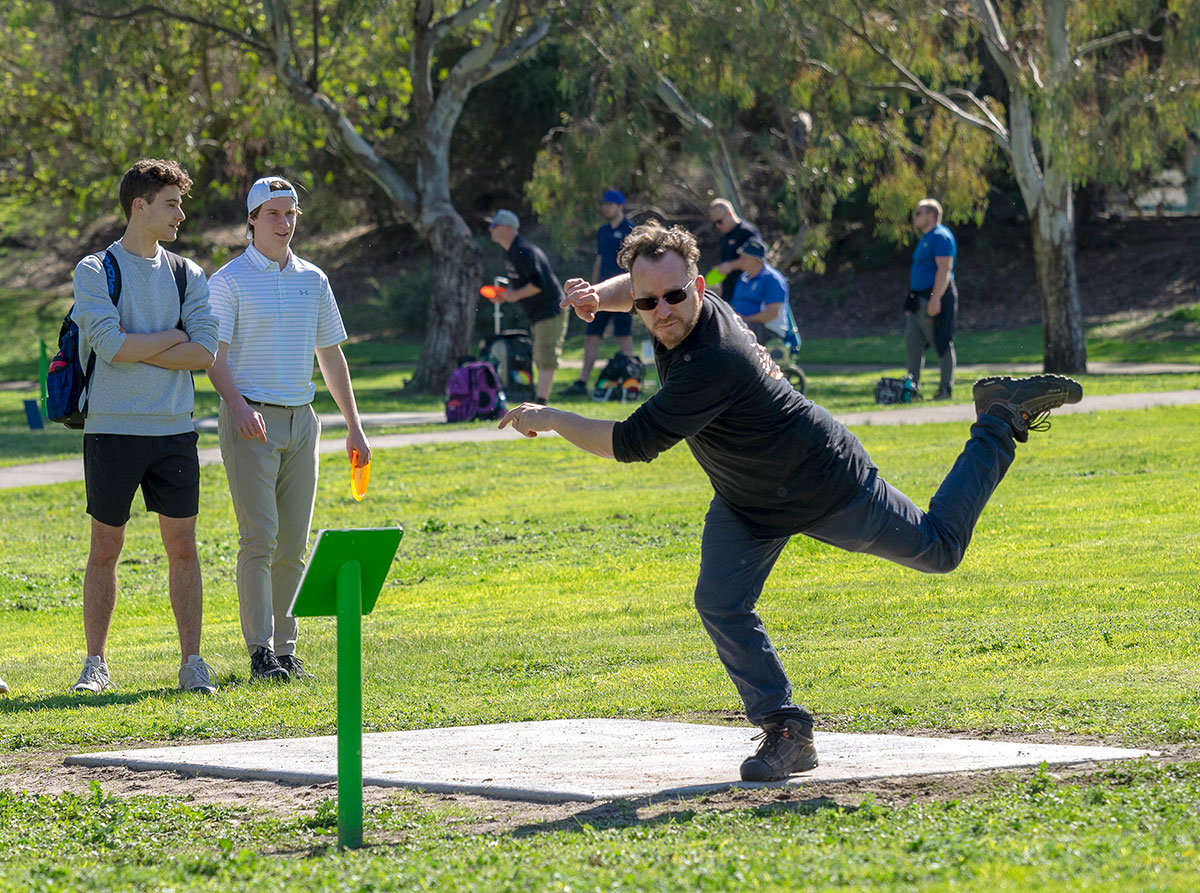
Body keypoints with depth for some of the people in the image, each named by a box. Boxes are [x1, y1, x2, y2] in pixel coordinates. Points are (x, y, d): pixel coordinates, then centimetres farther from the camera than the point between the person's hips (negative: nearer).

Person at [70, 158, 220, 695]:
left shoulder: (187, 276, 10)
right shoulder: (96, 271, -2)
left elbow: (204, 353, -2)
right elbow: (111, 345, -16)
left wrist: (135, 349, -9)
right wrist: (174, 336, -5)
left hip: (174, 429, 3)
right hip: (112, 429, -3)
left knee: (182, 545, 1)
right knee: (106, 547, 3)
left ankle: (192, 663, 5)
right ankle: (95, 663, 11)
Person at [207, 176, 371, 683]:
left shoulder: (313, 280, 14)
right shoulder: (230, 280, -2)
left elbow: (331, 356, 19)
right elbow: (213, 354, -9)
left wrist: (353, 426, 16)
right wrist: (238, 405, -25)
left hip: (301, 417, 5)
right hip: (251, 420, -5)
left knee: (293, 542, 5)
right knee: (260, 538, -11)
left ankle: (285, 647, 11)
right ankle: (260, 651, -12)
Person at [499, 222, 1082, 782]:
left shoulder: (712, 363, -41)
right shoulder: (681, 315, -15)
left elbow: (631, 444, -38)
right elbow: (635, 286, 10)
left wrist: (549, 419, -29)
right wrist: (598, 296, -14)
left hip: (830, 491, -7)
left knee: (940, 550, 14)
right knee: (720, 605, -10)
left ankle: (1001, 420, 27)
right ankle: (786, 732, -1)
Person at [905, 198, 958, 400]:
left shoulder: (940, 237, -12)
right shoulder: (926, 238, 20)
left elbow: (944, 269, -20)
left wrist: (935, 299, -26)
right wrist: (912, 300, 23)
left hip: (936, 298, -10)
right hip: (919, 300, 10)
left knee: (942, 344, -5)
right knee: (913, 343, 6)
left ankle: (946, 389, -2)